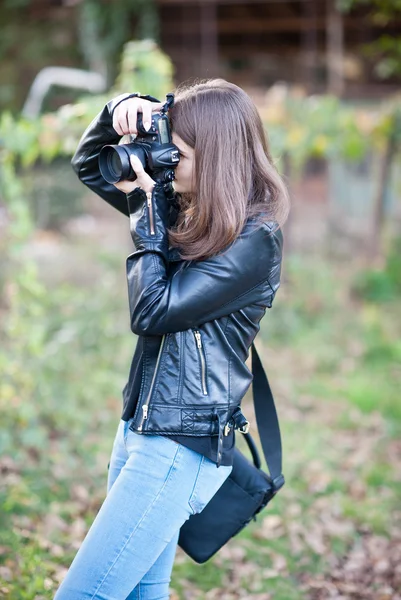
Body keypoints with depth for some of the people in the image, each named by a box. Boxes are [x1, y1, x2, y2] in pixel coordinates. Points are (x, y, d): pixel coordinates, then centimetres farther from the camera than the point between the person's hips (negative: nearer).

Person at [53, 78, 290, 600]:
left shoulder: (254, 241, -15)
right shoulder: (182, 207, 8)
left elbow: (152, 311, -19)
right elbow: (89, 165, 17)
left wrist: (148, 211, -12)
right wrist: (121, 111, -2)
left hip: (183, 446, -9)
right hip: (140, 427, 9)